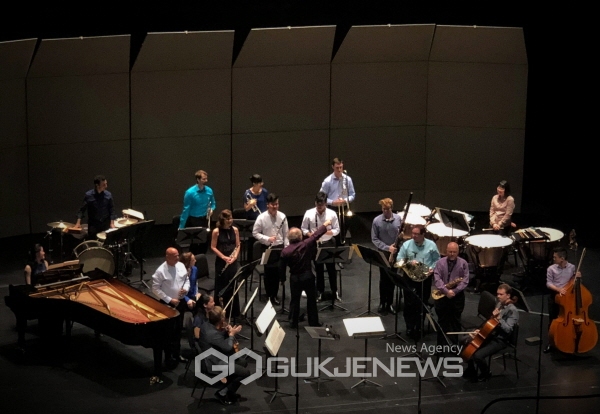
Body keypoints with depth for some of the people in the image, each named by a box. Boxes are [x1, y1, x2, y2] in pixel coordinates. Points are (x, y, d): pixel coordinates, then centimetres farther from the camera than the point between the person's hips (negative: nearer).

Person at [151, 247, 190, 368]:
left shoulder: (181, 266, -2)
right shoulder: (161, 271, -20)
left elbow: (187, 279, 13)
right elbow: (155, 289, -16)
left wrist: (186, 288, -8)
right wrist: (169, 300, -19)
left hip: (181, 302, 6)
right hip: (168, 305, -6)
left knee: (178, 329, 19)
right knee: (169, 331, 3)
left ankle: (177, 353, 35)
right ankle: (168, 358, 15)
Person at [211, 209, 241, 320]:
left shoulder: (235, 230, 1)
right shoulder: (216, 231, -10)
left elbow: (238, 245, 7)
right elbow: (213, 247, -7)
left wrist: (235, 256, -9)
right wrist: (224, 257, -15)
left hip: (233, 261, 4)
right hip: (221, 262, -4)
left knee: (233, 286, 8)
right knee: (221, 286, 2)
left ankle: (233, 311, 19)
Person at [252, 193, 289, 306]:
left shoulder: (282, 216, -4)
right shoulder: (261, 217, -11)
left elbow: (286, 234, 3)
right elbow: (255, 233, -7)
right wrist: (267, 239, -18)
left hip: (279, 247, 2)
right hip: (267, 248, -2)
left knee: (278, 271, 8)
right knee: (269, 271, 4)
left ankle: (274, 295, 22)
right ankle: (269, 295, 18)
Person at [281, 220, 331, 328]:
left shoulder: (285, 251, -13)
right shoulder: (306, 245, -15)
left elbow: (283, 267, -5)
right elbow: (316, 235, -2)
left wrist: (283, 279, 11)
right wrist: (325, 224, 12)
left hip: (294, 278, 0)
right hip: (308, 276, 0)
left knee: (295, 300, 13)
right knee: (311, 299, 13)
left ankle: (293, 323, 19)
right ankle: (313, 322, 21)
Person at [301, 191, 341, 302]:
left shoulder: (332, 214, -11)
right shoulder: (309, 213, -10)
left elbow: (337, 230, -5)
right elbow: (303, 229, -1)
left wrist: (329, 232, -24)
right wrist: (310, 234, -20)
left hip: (329, 244, 0)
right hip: (315, 244, 1)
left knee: (331, 268, 8)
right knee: (319, 269, 14)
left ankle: (335, 291, 25)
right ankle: (319, 291, 30)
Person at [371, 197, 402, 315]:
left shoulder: (398, 218, -6)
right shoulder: (377, 221, -13)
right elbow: (374, 239, -9)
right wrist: (387, 248, -17)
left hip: (395, 253, 2)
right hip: (383, 253, -2)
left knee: (392, 278, 12)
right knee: (384, 279, 5)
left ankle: (390, 303, 24)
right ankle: (382, 303, 18)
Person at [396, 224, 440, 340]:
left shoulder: (431, 245, -4)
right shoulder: (406, 244, -3)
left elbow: (437, 260, 3)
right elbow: (399, 260, -2)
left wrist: (431, 269, -14)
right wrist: (408, 263, -20)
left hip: (425, 279, 0)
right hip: (410, 278, 0)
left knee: (422, 304, 8)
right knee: (409, 304, 2)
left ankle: (418, 328, 22)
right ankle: (410, 328, 17)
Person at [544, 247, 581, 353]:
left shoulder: (572, 267, -1)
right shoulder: (551, 268, -4)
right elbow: (548, 283, -6)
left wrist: (577, 277, -11)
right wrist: (559, 289, -21)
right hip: (554, 296, 0)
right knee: (552, 320, 4)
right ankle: (552, 343, 16)